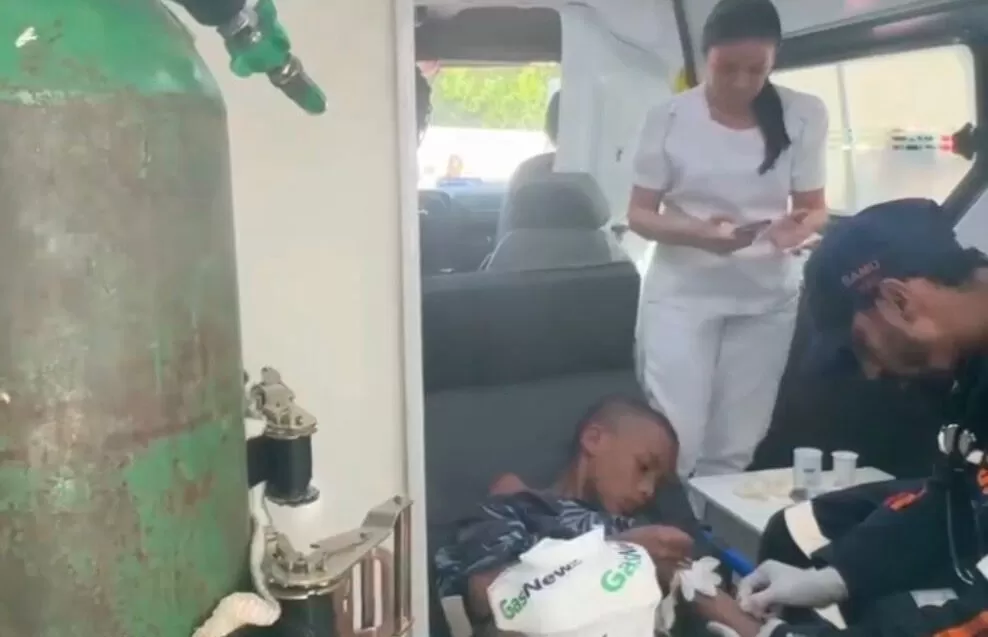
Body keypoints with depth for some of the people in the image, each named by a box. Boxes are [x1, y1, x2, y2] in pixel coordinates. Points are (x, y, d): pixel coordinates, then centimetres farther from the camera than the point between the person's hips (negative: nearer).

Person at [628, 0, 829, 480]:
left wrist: (800, 227, -21)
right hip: (683, 291, -2)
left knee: (736, 449, 6)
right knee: (674, 442, -8)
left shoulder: (803, 115, -4)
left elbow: (815, 208, 4)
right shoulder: (669, 117, -8)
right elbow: (639, 214, -3)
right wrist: (696, 233, -24)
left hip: (767, 296, 2)